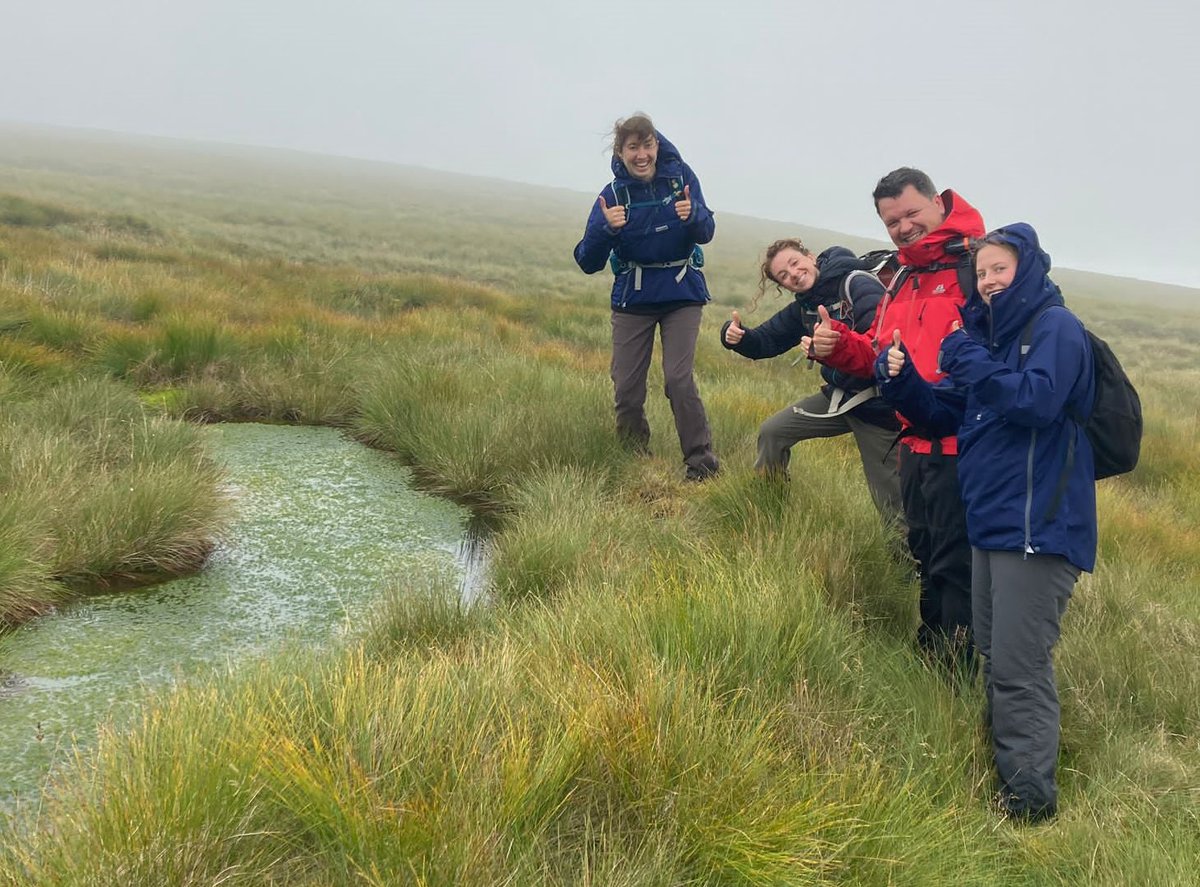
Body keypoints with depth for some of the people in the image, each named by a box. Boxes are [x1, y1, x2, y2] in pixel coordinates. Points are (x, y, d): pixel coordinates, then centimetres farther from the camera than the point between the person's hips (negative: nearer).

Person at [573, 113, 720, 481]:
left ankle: (702, 462, -2)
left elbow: (705, 233, -5)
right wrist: (606, 229, -34)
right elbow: (588, 263, -14)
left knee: (678, 378, -14)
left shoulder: (680, 176, -8)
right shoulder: (613, 194, -10)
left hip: (682, 293, -1)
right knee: (626, 387, 1)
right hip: (634, 297, 1)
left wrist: (692, 216, -28)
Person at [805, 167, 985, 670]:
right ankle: (930, 649, 37)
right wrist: (837, 345, 4)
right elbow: (877, 356, 22)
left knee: (954, 563, -1)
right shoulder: (903, 279, 17)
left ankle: (954, 670, 11)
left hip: (961, 445, -9)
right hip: (917, 444, 9)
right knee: (925, 553, 21)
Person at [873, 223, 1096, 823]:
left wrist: (968, 359, -18)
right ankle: (1001, 766, 30)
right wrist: (900, 381, -1)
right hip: (992, 521, 9)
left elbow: (1038, 399, -27)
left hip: (1038, 525, -9)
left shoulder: (1055, 326, -8)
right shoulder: (995, 332, 18)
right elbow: (948, 414, 16)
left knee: (1019, 666, -10)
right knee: (994, 655, 17)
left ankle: (1030, 798, -3)